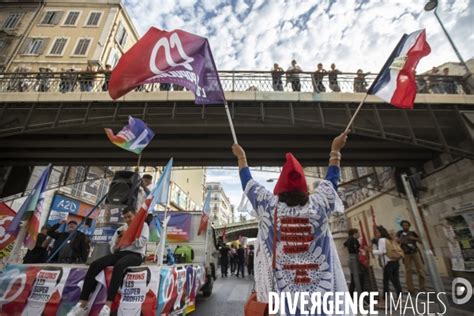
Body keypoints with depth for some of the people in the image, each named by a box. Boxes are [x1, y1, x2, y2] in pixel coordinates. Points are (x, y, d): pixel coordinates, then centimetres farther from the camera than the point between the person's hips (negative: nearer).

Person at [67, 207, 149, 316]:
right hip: (120, 253, 6)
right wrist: (117, 243, -3)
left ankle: (107, 306, -41)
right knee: (94, 265, -17)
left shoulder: (143, 225, 8)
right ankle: (82, 305, -14)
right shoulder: (120, 229, 23)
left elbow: (141, 243, -8)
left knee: (119, 265, -38)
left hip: (136, 255, -6)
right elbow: (113, 250, 19)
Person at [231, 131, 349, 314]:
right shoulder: (318, 205, -8)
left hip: (287, 290, -1)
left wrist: (241, 157, 17)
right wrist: (335, 150, 20)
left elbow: (248, 184, 3)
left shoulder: (270, 207, -10)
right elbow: (331, 180, 8)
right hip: (320, 289, 1)